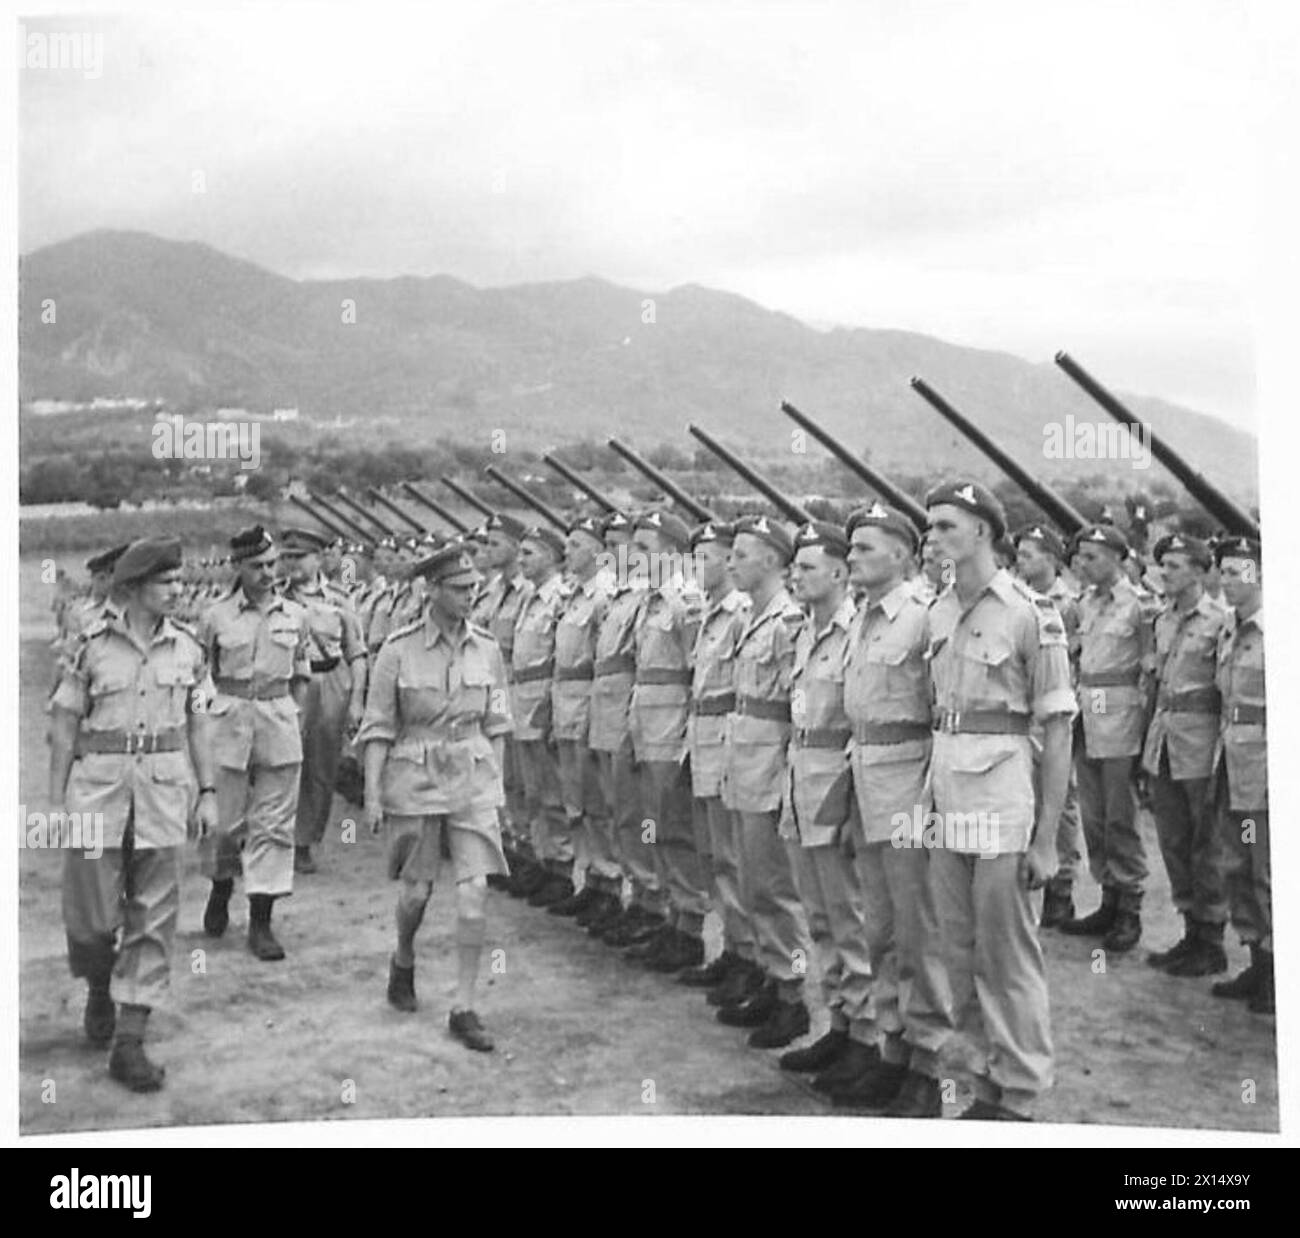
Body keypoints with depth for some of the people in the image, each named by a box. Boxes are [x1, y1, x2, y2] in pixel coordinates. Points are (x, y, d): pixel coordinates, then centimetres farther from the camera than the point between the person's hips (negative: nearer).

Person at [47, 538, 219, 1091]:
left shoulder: (187, 647, 5)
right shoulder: (93, 644, -3)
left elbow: (199, 724, 11)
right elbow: (64, 724, 1)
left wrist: (207, 791, 6)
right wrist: (57, 799, -2)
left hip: (165, 791, 2)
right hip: (99, 788, -2)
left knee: (154, 919, 1)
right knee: (94, 914, 2)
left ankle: (129, 1041, 8)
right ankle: (99, 988, 36)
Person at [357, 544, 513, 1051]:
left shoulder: (486, 649, 2)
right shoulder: (399, 649, -7)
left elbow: (495, 724, 11)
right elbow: (377, 727, -4)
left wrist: (497, 782, 10)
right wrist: (372, 794, -7)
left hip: (473, 779, 2)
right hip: (415, 779, -2)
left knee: (475, 890, -6)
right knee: (416, 890, 8)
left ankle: (464, 1009, 3)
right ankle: (404, 961, 42)